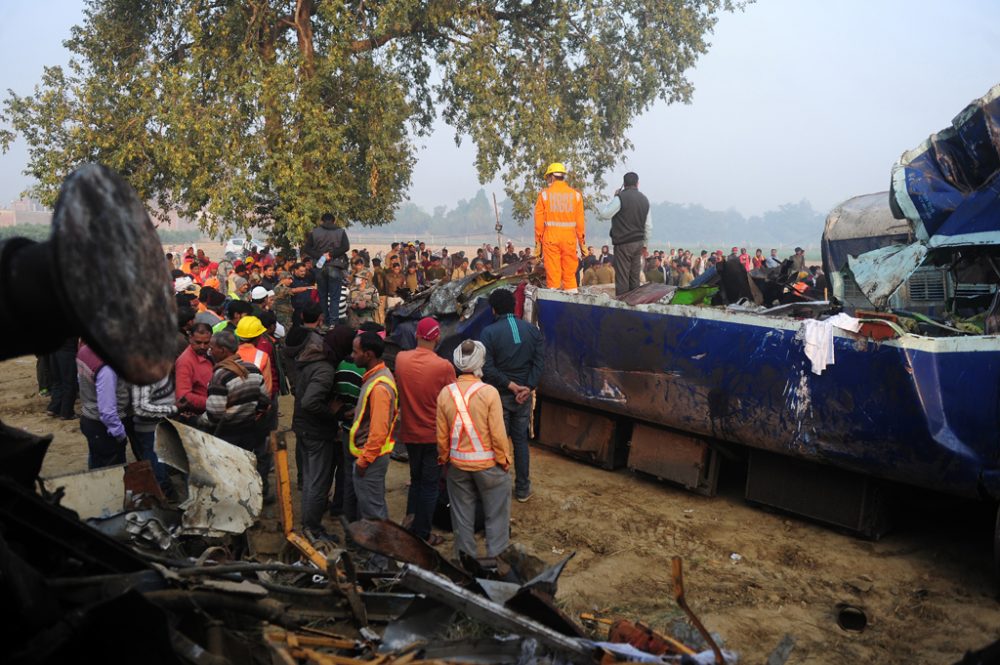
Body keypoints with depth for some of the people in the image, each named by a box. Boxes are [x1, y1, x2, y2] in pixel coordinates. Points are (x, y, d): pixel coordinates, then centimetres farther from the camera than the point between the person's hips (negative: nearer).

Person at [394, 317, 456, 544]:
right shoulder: (444, 367, -20)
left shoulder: (400, 359, -8)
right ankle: (423, 534, 17)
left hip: (410, 433, 4)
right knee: (430, 485, 10)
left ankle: (410, 529, 28)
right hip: (434, 435, -4)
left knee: (416, 481, 21)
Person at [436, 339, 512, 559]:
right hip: (488, 464, -3)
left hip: (458, 465, 4)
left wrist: (444, 459, 14)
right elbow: (498, 433, -15)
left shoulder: (445, 393, -6)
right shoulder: (489, 392, -17)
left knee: (462, 518, 16)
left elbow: (442, 435, 0)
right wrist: (504, 460, -1)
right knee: (496, 516, 12)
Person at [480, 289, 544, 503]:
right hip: (524, 396, 4)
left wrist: (511, 386, -13)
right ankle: (523, 489, 20)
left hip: (499, 395, -3)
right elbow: (538, 362, -5)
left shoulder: (489, 332, -12)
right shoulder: (532, 330, 0)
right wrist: (527, 388, -10)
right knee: (521, 440, 14)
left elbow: (488, 368, -17)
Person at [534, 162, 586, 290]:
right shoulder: (576, 195, 6)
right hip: (569, 239, 1)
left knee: (552, 273, 1)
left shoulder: (544, 194, 1)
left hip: (550, 238, -1)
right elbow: (580, 222, 4)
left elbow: (539, 222, 0)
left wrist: (538, 242, 5)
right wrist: (582, 242, 10)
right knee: (570, 274, 6)